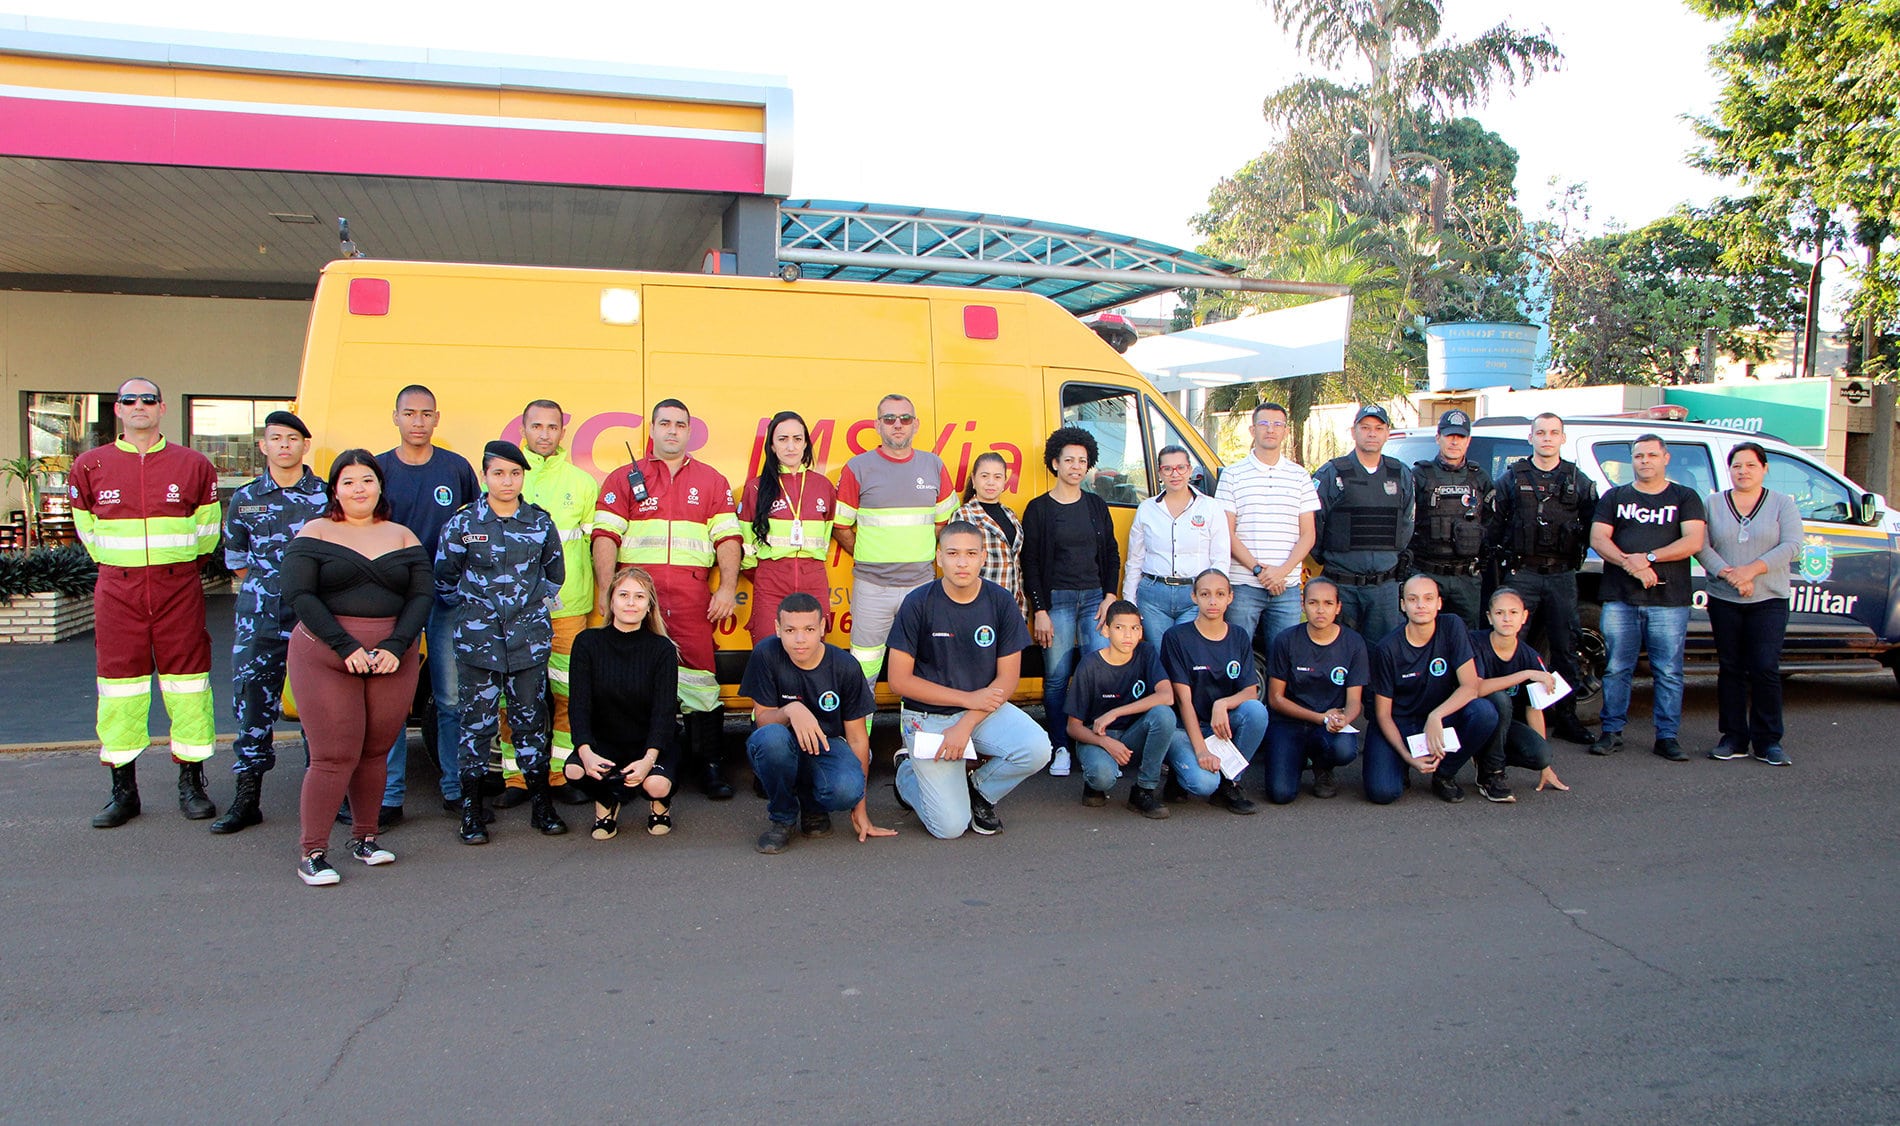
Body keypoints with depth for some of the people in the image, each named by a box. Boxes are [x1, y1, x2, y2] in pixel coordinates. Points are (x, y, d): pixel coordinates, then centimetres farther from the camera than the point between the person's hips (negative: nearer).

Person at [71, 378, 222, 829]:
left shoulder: (193, 465, 4)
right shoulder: (90, 466, 6)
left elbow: (206, 527, 15)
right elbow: (86, 526, 18)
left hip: (178, 585, -1)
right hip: (117, 589, 1)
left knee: (187, 679, 1)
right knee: (119, 682, 2)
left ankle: (191, 786, 10)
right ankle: (123, 790, 12)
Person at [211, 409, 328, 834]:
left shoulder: (326, 496, 3)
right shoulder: (244, 499, 9)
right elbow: (237, 560, 17)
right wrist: (265, 591, 10)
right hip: (259, 619, 2)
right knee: (251, 696, 2)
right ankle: (247, 796, 11)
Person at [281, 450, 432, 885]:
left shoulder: (402, 537, 13)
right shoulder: (314, 534, 5)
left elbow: (423, 596, 5)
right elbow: (299, 594, -6)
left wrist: (395, 647, -9)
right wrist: (346, 646, -14)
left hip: (393, 657, 3)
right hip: (325, 654, -3)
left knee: (376, 751, 6)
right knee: (333, 755, -7)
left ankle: (364, 837, 22)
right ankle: (311, 852, 2)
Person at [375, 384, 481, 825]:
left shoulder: (458, 468, 4)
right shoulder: (377, 469, 4)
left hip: (447, 595, 0)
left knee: (452, 697, 4)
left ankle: (456, 788, 15)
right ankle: (390, 795, 11)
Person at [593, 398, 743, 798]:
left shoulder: (711, 481, 15)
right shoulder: (624, 479, 12)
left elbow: (727, 537, 8)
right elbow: (605, 536, 3)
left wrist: (727, 588, -4)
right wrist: (606, 591, -8)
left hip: (692, 598, 0)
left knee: (700, 676, -2)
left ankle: (710, 764, 7)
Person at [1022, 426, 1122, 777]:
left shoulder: (1097, 506, 12)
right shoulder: (1038, 509, 1)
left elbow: (1111, 554, 15)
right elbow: (1030, 563, -1)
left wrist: (1109, 597, 3)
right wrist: (1039, 611, -7)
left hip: (1095, 599, 3)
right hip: (1056, 600, -3)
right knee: (1057, 678, -1)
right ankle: (1060, 748, 10)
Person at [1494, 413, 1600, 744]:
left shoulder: (1579, 481, 10)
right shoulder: (1512, 478, 7)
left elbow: (1592, 526, 10)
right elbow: (1495, 523, 6)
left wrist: (1575, 551, -2)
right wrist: (1504, 556, 0)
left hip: (1562, 576, 1)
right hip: (1521, 574, -1)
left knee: (1565, 648, 4)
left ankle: (1565, 717, 13)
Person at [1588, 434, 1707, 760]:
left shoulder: (1685, 498, 11)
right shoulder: (1615, 497, 14)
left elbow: (1693, 542, -2)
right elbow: (1598, 539, 3)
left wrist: (1649, 557, -14)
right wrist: (1630, 564, -14)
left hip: (1669, 601, -1)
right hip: (1619, 598, 1)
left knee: (1668, 672, 0)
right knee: (1616, 668, 2)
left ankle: (1667, 736, 7)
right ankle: (1612, 731, 9)